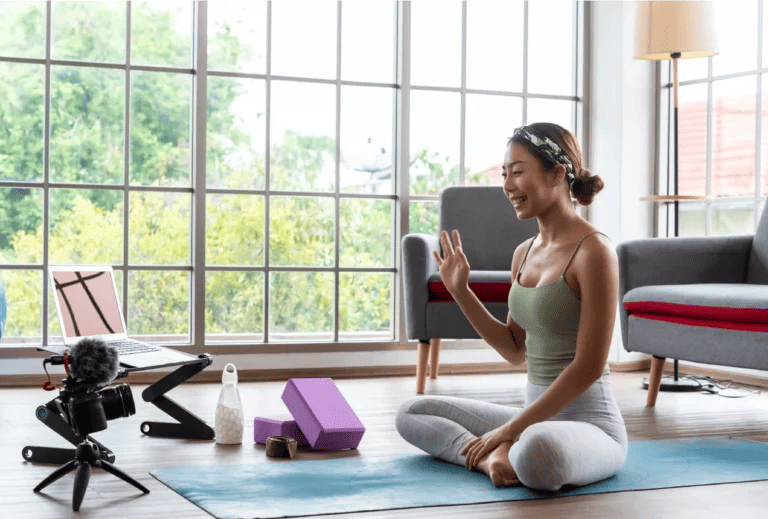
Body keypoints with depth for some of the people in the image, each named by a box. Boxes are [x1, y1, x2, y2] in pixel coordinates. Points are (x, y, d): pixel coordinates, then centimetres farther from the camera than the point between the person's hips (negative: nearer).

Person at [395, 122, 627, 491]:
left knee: (537, 452, -43)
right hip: (536, 419, 9)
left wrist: (510, 429, -18)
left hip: (588, 423, -9)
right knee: (411, 414, 9)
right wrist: (460, 291, 7)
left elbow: (588, 367, -18)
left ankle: (504, 455, -11)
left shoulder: (593, 250, -15)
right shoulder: (524, 253, 9)